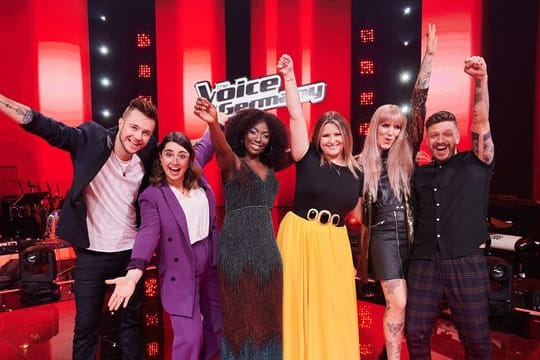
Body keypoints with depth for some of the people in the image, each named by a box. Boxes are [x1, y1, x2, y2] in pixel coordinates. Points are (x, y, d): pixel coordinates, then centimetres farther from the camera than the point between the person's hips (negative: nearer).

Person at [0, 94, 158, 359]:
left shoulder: (147, 156, -6)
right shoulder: (90, 139, -14)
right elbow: (45, 126, -22)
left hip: (130, 252, 3)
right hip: (91, 254, -2)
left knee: (133, 320, 19)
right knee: (86, 325, 12)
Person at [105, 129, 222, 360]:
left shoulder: (197, 177, 1)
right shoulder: (151, 196, -12)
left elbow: (205, 146, 19)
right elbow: (148, 232, -26)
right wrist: (134, 273, -40)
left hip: (211, 262, 6)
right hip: (181, 272, -5)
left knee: (217, 325, 17)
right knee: (189, 337, -10)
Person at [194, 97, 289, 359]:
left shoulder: (270, 172, 12)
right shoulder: (232, 164, -7)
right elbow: (222, 149, -27)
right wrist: (213, 123, -45)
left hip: (267, 246, 6)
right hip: (237, 245, -5)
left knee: (265, 312, 13)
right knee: (240, 312, 4)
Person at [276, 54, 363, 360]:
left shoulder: (357, 174, 5)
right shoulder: (308, 160, -4)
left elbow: (358, 217, 13)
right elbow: (297, 117, -11)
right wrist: (289, 78, -13)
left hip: (335, 245, 3)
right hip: (299, 238, -3)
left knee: (334, 311, 10)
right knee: (298, 307, 7)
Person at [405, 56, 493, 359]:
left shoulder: (475, 165, 2)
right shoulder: (420, 174, 9)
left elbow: (481, 122, -11)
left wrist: (481, 80, -21)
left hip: (467, 264, -2)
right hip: (424, 264, 3)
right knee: (416, 335, 9)